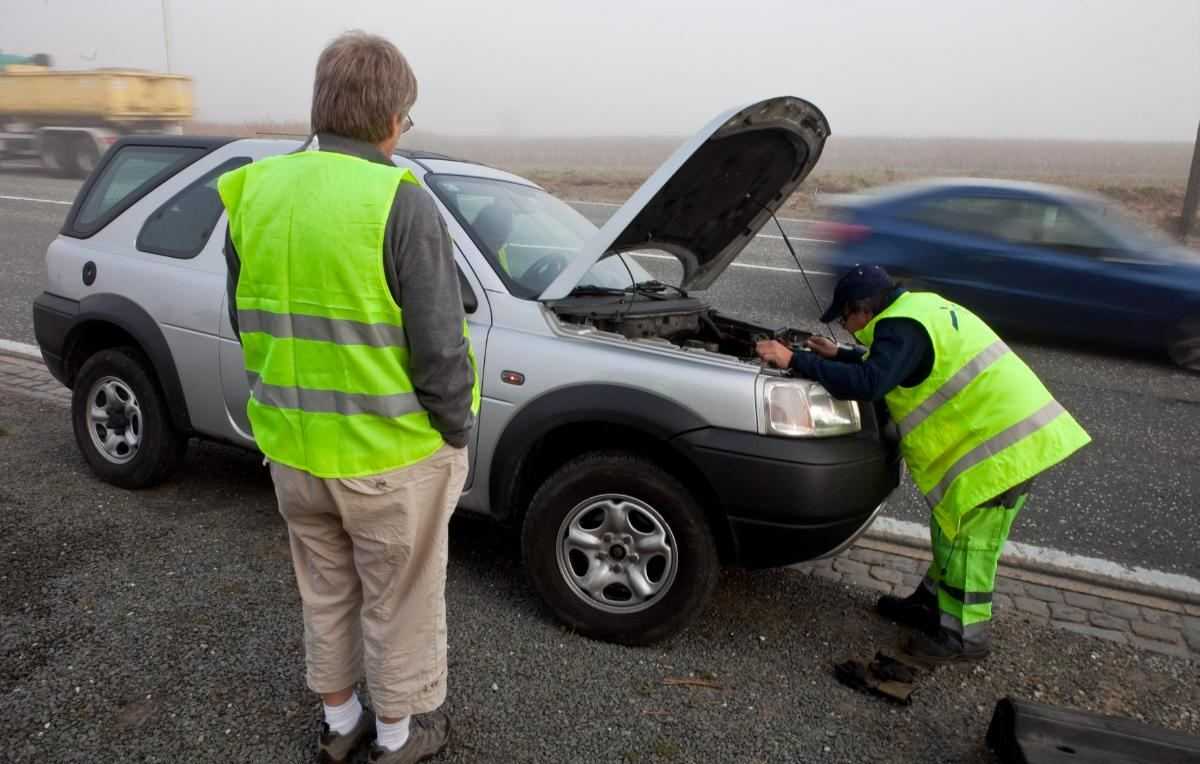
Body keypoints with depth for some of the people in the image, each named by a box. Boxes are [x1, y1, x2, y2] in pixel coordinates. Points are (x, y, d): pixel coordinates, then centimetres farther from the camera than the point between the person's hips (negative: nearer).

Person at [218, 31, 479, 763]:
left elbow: (249, 322, 9)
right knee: (400, 601, 16)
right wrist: (457, 432, -4)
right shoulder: (400, 204, -20)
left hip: (293, 444, 6)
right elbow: (439, 349, -20)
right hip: (391, 453, -6)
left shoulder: (256, 193, 0)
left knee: (326, 592, 24)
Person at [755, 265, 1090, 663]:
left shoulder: (902, 327, -20)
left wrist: (795, 361, -27)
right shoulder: (917, 307, 13)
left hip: (1001, 441, -11)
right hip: (1007, 428, 11)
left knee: (967, 540, 0)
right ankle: (934, 602, 36)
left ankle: (964, 636, 13)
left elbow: (868, 384, -33)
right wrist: (839, 355, 21)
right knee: (951, 530, 21)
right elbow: (886, 367, 25)